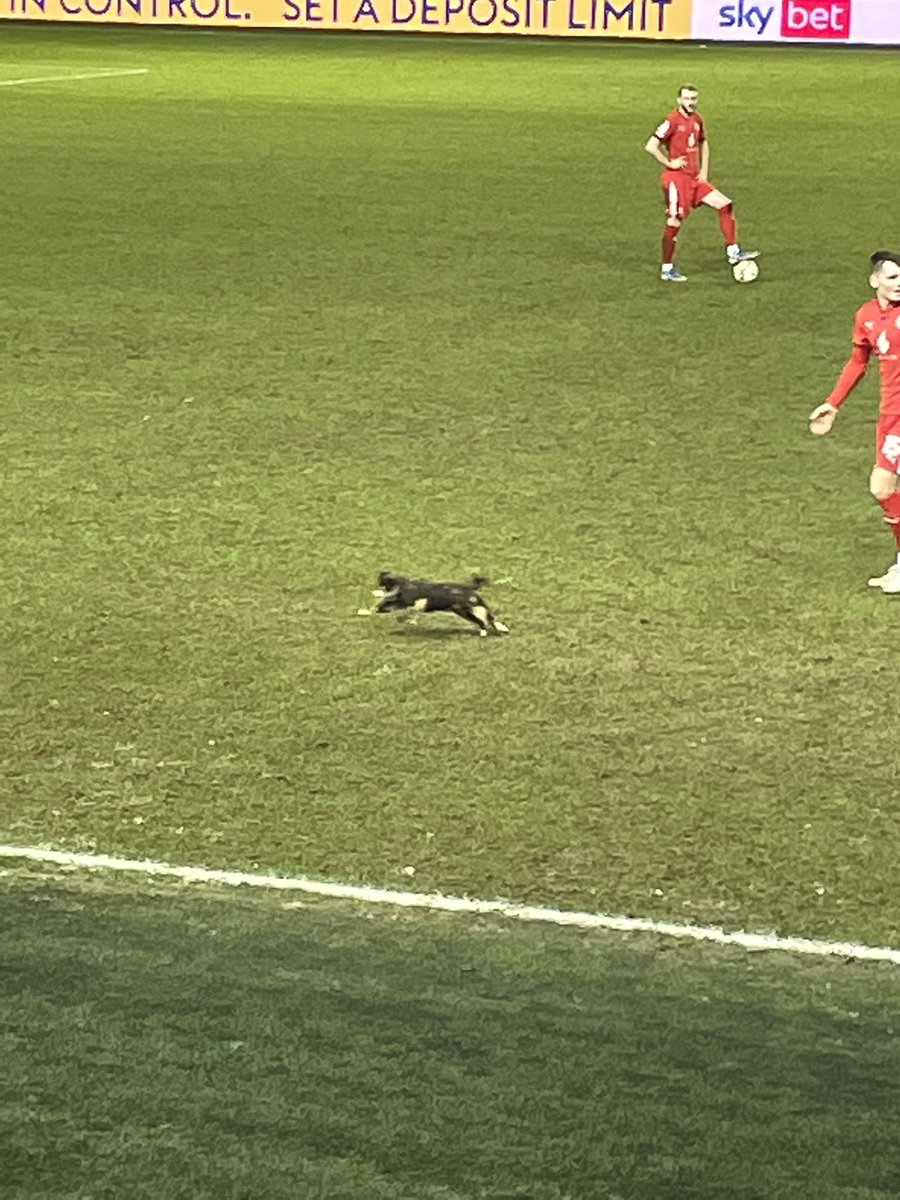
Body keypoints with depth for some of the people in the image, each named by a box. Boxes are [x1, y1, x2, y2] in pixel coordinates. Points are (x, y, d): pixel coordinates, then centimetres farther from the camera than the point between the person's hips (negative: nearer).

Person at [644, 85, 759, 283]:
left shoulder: (697, 120, 8)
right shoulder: (673, 121, -15)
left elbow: (703, 143, 25)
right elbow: (650, 146, -20)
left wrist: (704, 170, 14)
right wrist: (670, 163, -15)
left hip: (694, 178, 8)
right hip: (676, 178, -8)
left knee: (725, 205, 1)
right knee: (674, 222, -3)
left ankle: (733, 252, 6)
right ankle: (667, 270, 7)